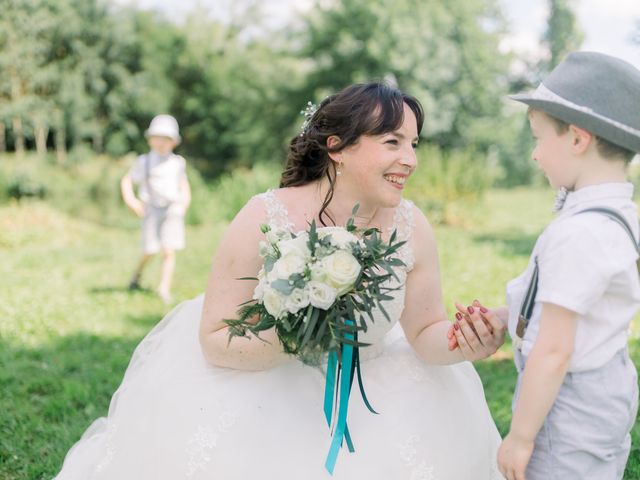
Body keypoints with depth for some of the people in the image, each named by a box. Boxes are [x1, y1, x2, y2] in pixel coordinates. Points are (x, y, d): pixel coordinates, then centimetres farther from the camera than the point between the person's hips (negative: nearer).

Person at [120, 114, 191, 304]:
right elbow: (126, 180, 10)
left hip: (172, 210, 1)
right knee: (149, 251, 2)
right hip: (151, 209, -1)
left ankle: (164, 288, -4)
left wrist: (185, 201, 8)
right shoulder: (144, 162, 4)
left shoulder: (178, 162, 10)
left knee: (169, 251, -8)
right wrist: (131, 200, -2)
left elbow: (184, 184, 23)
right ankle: (136, 276, 31)